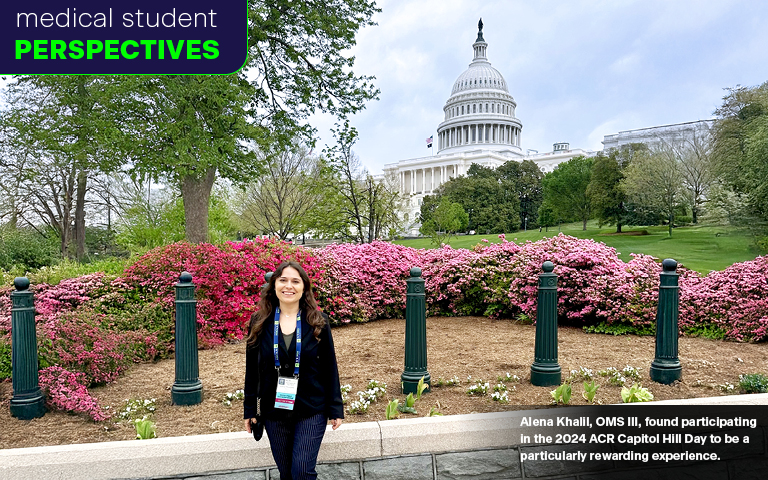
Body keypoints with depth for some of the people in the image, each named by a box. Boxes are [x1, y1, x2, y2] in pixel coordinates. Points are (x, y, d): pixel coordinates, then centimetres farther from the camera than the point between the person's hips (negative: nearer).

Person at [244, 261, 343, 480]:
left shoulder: (318, 322, -6)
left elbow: (329, 368, -3)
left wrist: (335, 408, -4)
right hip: (274, 411, 2)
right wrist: (249, 409, 4)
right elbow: (252, 369, 4)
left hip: (311, 410, -2)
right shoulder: (260, 322, -2)